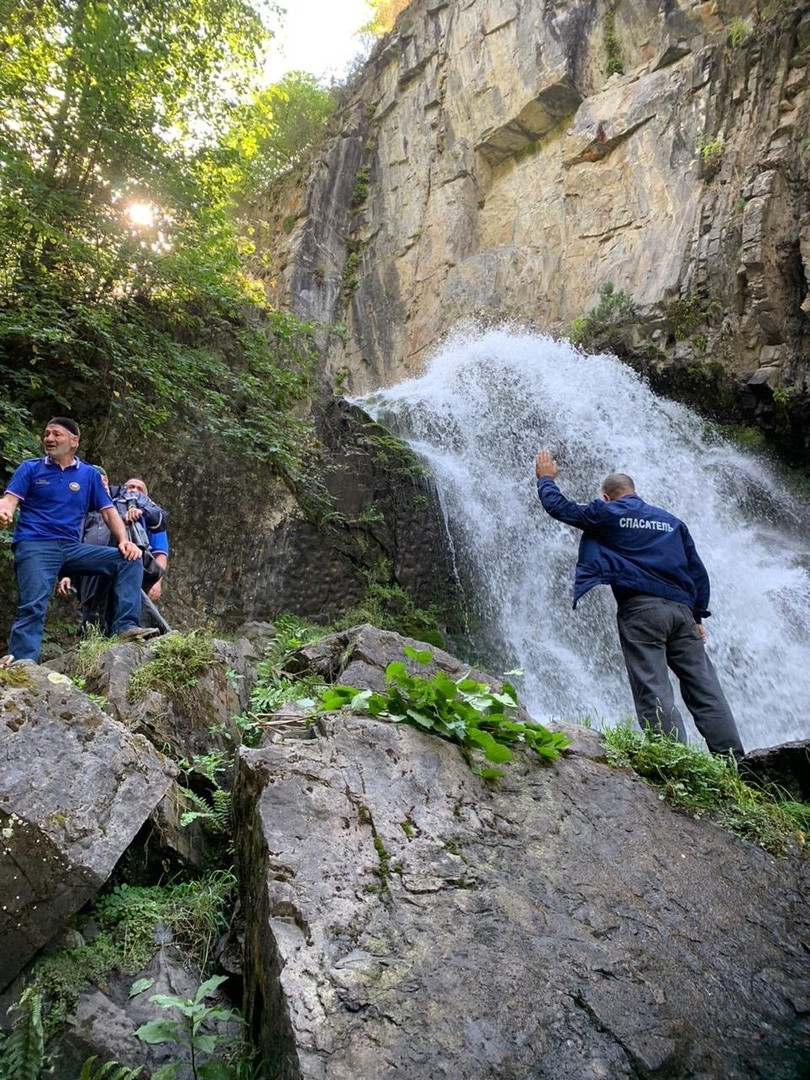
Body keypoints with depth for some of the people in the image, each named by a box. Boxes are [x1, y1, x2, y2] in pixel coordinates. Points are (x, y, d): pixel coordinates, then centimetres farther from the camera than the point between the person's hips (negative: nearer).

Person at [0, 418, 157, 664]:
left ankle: (126, 626, -20)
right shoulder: (30, 468, 11)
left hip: (71, 547, 3)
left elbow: (109, 511, 10)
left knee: (130, 559, -13)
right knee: (33, 606, -21)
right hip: (34, 545, -2)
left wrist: (124, 541, -9)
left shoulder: (89, 474, 15)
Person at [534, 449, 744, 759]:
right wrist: (697, 617, 24)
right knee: (705, 689, 3)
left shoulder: (606, 513, 10)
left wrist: (545, 479, 36)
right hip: (681, 609, 5)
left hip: (640, 608, -5)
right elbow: (698, 573, 20)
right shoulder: (673, 522, 23)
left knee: (653, 692, -8)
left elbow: (560, 507, 19)